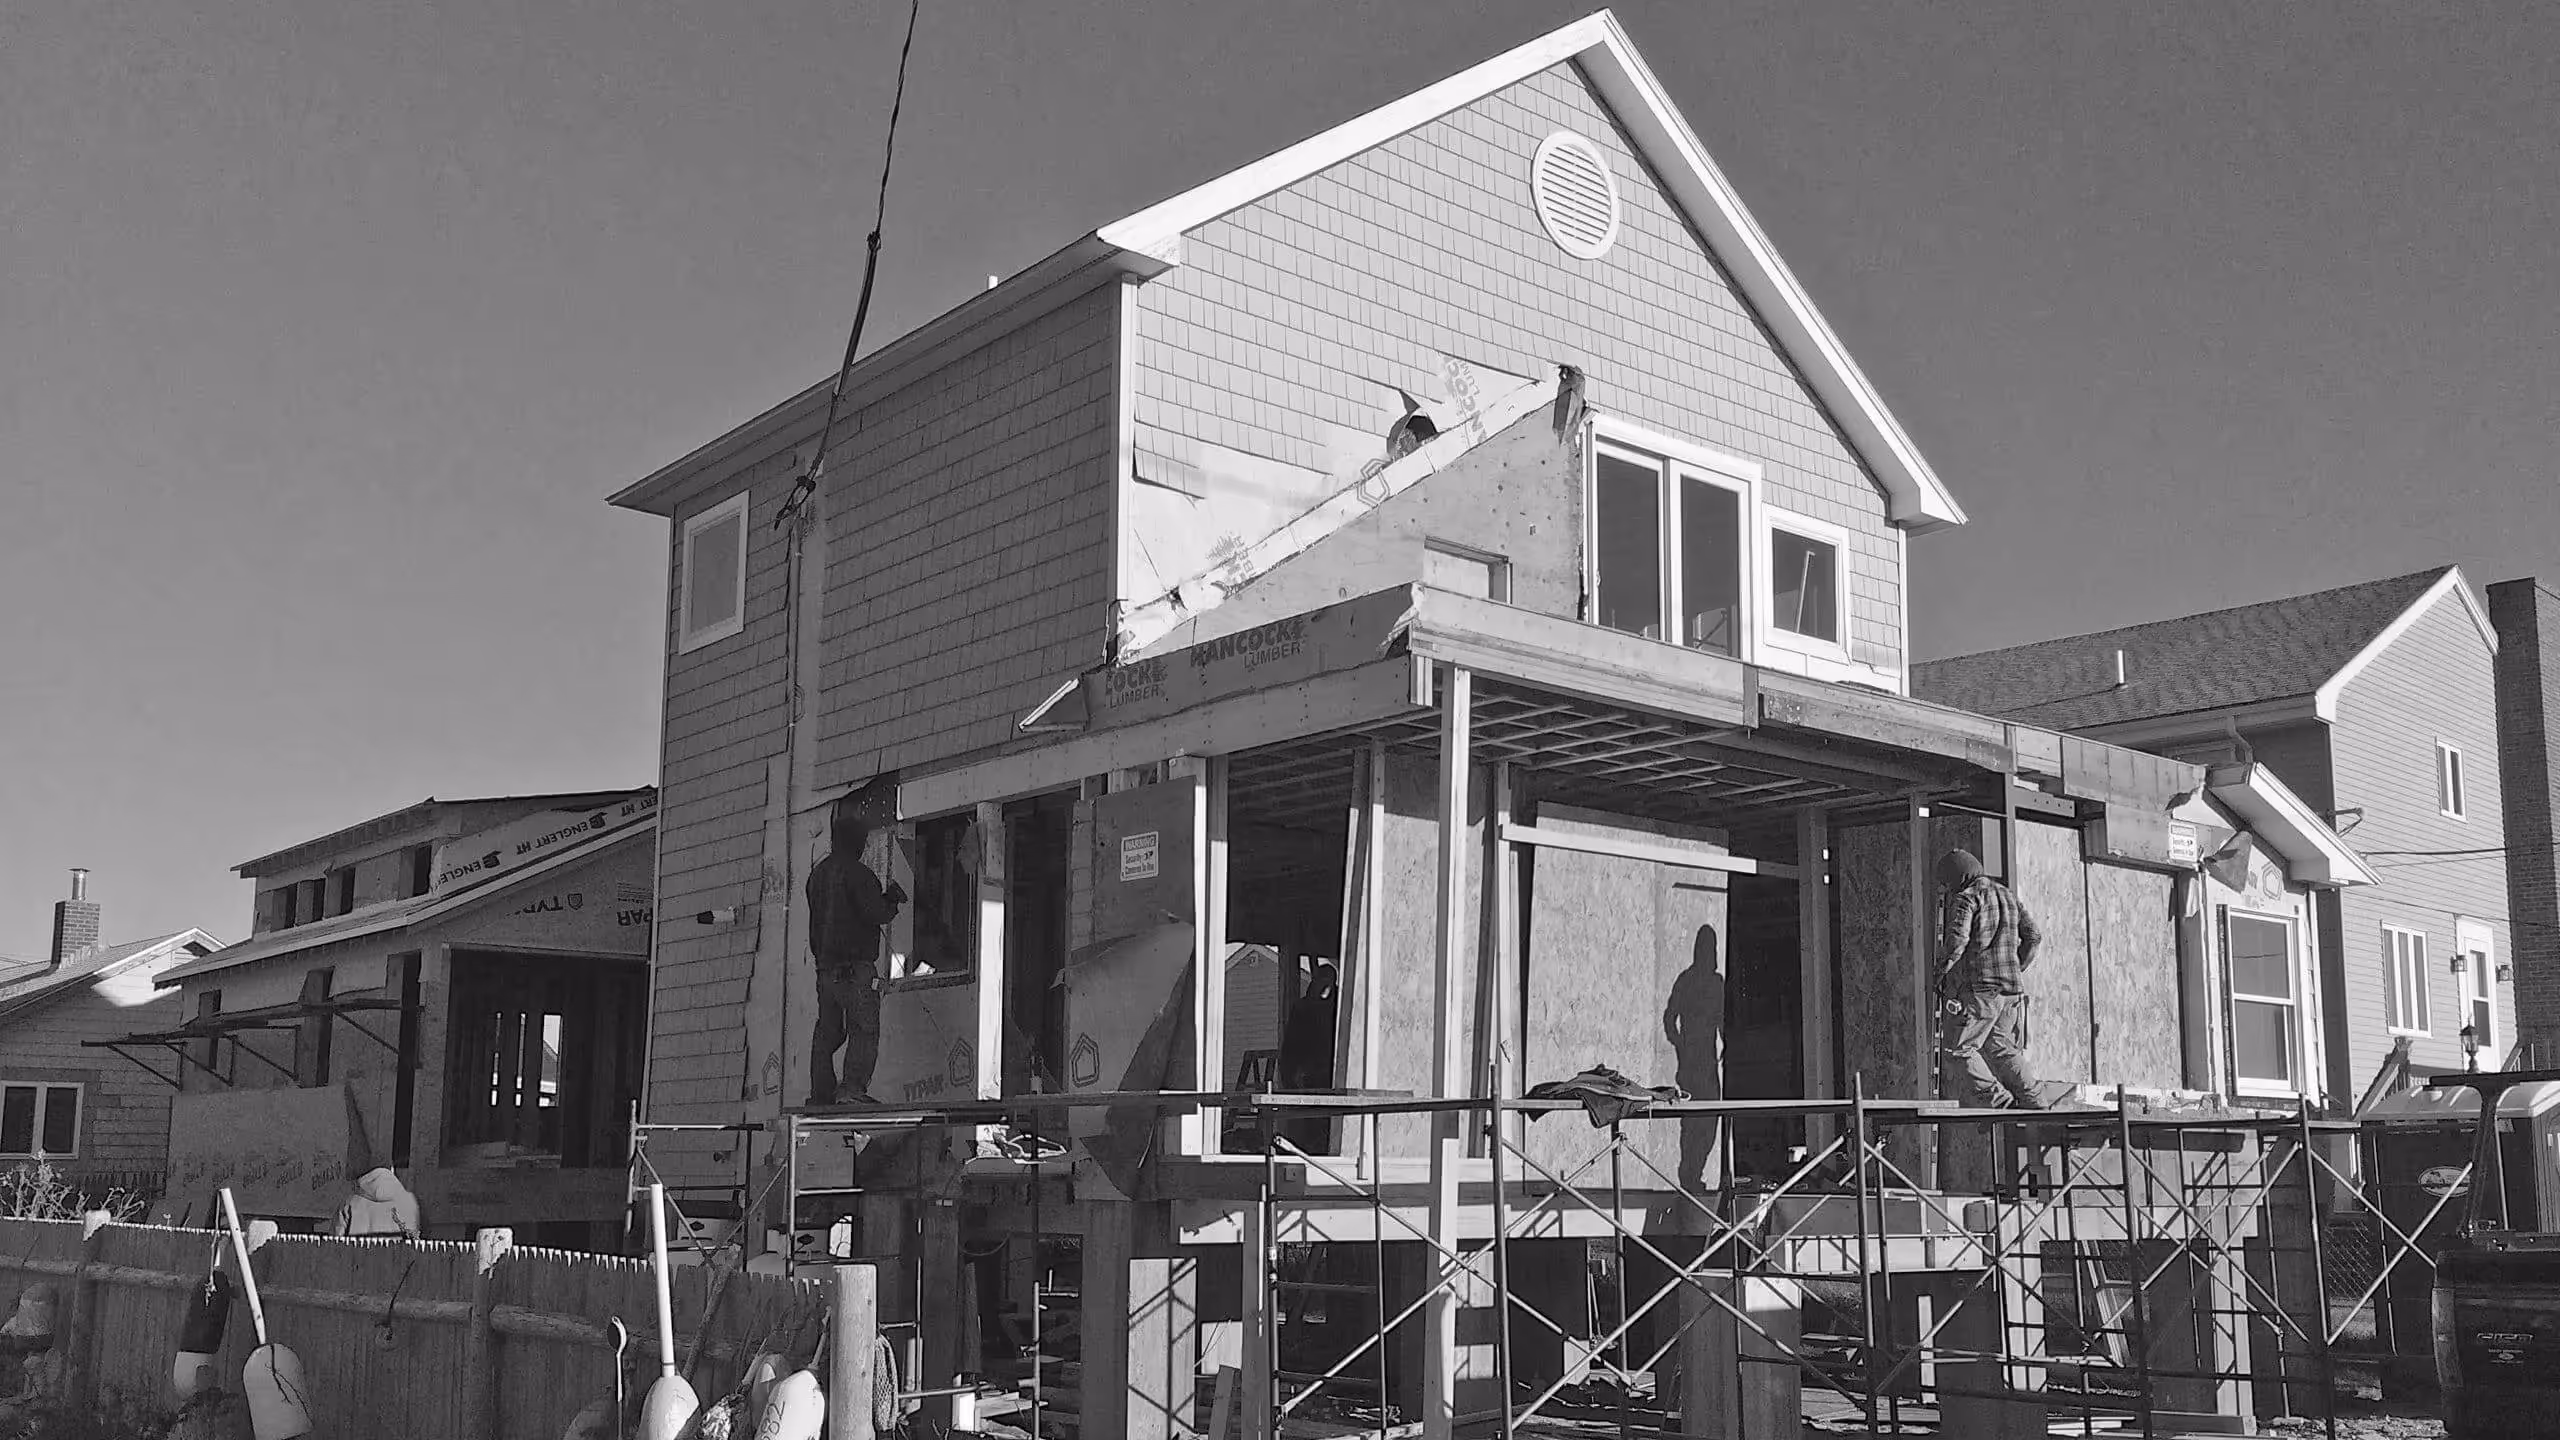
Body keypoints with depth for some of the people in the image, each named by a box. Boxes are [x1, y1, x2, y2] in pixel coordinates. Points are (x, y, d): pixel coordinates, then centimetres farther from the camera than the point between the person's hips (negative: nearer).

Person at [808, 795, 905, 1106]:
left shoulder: (817, 873, 17)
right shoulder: (855, 872, -10)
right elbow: (876, 914, -16)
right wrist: (892, 900, 3)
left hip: (825, 966, 8)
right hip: (855, 966, -8)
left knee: (827, 1032, 10)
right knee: (864, 1031, -7)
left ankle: (820, 1094, 8)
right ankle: (855, 1089, -17)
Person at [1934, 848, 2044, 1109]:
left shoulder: (1965, 898, -6)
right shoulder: (2008, 895, 17)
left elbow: (1957, 939, -20)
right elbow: (2033, 936, 19)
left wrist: (1940, 971, -8)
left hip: (1978, 988, -8)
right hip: (2012, 988, 8)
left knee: (1958, 1050, -4)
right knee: (2002, 1049, 16)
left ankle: (1998, 1101, -14)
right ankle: (2030, 1103, 9)